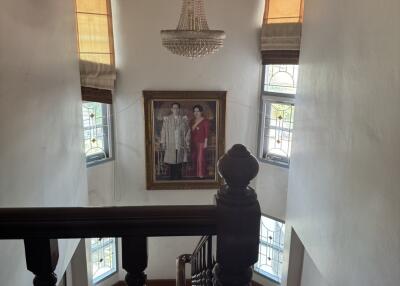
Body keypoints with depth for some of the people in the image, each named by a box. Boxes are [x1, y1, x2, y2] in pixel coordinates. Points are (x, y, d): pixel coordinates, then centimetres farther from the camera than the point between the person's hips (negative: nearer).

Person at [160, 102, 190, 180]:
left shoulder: (184, 119, 6)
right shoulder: (166, 119, 3)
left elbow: (188, 131, 7)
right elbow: (163, 132, 4)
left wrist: (187, 143, 2)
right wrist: (163, 143, 0)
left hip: (181, 145, 1)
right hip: (170, 145, -1)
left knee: (179, 163, 3)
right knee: (171, 163, 0)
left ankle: (179, 178, 13)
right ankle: (172, 178, 10)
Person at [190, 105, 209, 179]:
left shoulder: (205, 121, -5)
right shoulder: (192, 121, 13)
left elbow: (206, 132, -8)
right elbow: (191, 130, 7)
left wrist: (205, 142, -12)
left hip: (201, 142, -6)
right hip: (193, 142, 6)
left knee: (200, 158, -6)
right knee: (194, 158, 7)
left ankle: (201, 174, 1)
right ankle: (196, 174, 17)